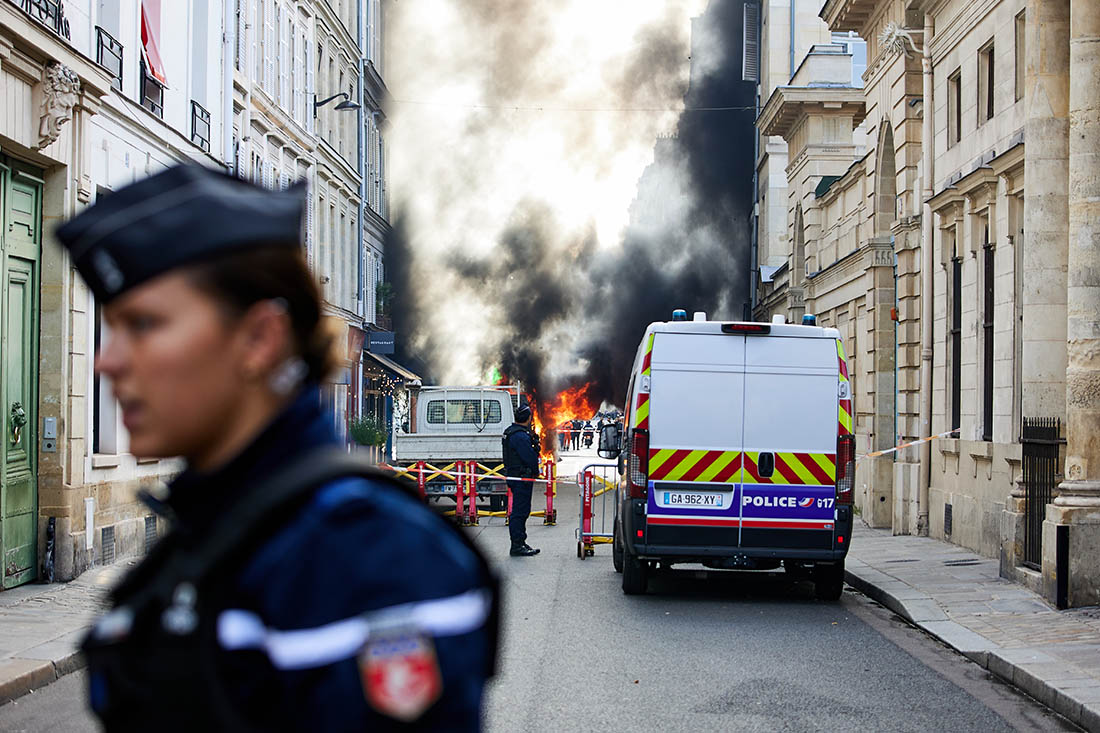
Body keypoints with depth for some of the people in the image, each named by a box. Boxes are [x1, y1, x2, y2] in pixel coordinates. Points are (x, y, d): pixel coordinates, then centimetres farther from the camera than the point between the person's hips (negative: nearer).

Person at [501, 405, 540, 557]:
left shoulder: (510, 432, 14)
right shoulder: (520, 436, -20)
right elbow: (530, 458, -21)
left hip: (514, 477, 11)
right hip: (522, 478, -11)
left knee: (521, 511, 16)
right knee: (520, 512, -7)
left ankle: (520, 543, 23)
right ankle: (517, 546, -6)